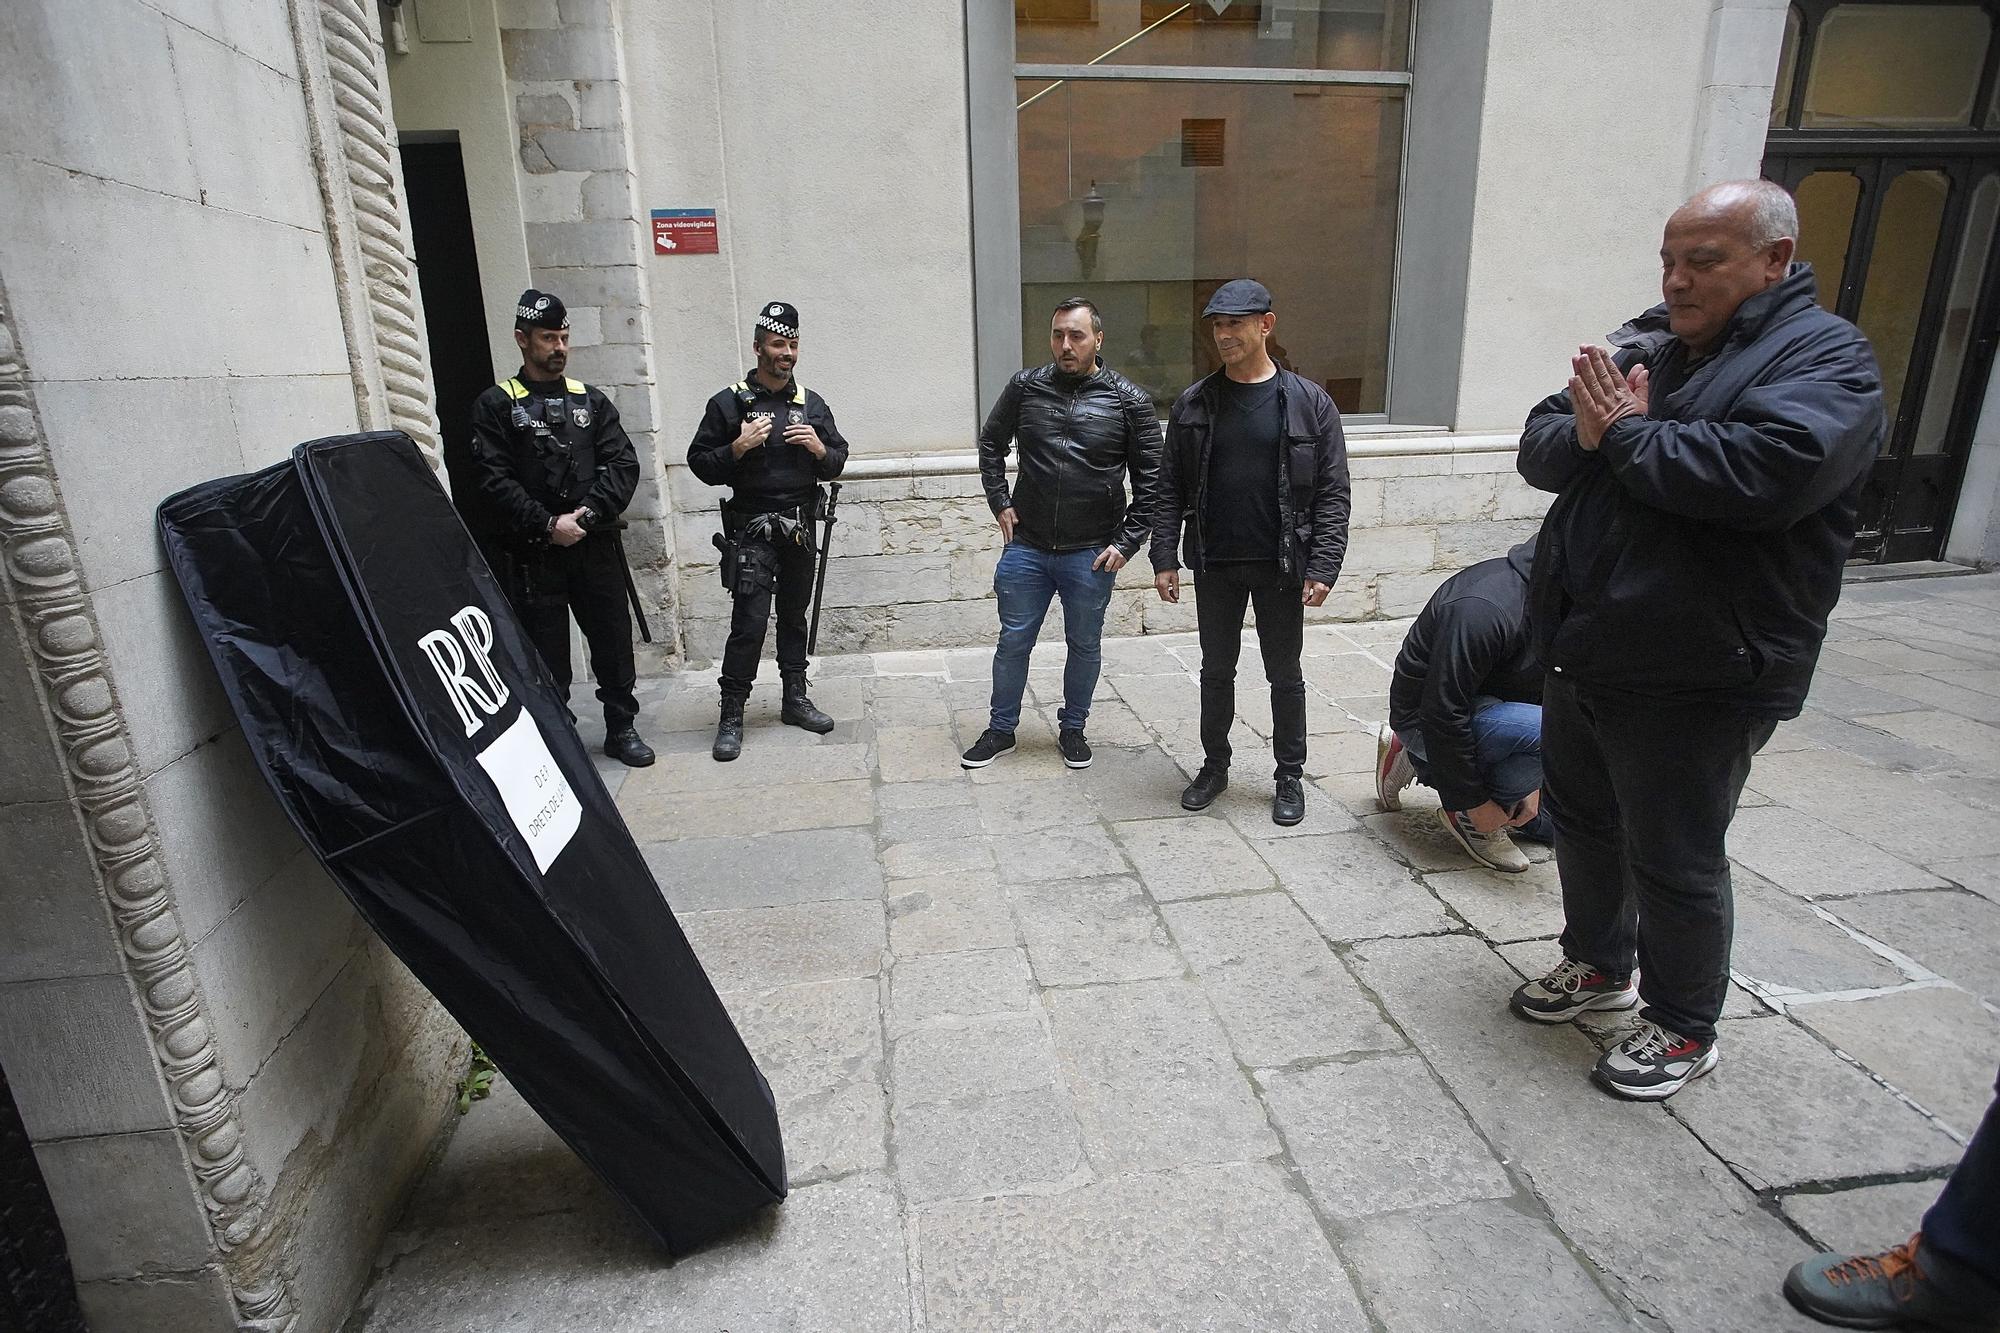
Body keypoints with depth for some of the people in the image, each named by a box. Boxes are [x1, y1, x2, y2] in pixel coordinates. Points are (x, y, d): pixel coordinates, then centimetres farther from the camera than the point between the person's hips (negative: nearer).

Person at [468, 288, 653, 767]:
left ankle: (621, 728, 23)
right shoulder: (496, 405, 2)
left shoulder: (591, 400, 12)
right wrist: (548, 524, -15)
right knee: (547, 654, 4)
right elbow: (495, 480, -7)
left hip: (596, 546, 3)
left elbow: (624, 464, 2)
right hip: (534, 552, -3)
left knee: (613, 639, 8)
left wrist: (586, 514, -11)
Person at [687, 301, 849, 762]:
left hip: (800, 529, 5)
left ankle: (795, 699, 25)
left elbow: (838, 462, 13)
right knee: (749, 623, -9)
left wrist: (820, 449, -8)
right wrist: (737, 448, -18)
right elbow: (700, 463, -2)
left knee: (794, 616, 14)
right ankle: (731, 716, -1)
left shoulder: (812, 404, 10)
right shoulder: (729, 403, -3)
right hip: (752, 532, -4)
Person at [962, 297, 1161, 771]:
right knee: (1013, 642, 10)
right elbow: (991, 442, 15)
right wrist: (999, 502, 6)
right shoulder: (1025, 387, 1)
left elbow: (1149, 478, -1)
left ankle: (1072, 729, 32)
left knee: (1085, 646, 12)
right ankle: (1001, 731, 26)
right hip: (1027, 547, 1)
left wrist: (1127, 541, -6)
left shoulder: (1130, 401, -4)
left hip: (1091, 553, -1)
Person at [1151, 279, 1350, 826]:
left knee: (1285, 675, 10)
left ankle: (1290, 777, 26)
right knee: (1216, 670, 14)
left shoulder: (1309, 402, -4)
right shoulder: (1193, 404, 1)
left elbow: (1332, 493, -5)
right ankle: (1215, 765, 31)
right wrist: (1165, 558, -5)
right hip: (1214, 565, 2)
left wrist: (1323, 567, -13)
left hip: (1281, 565, -2)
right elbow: (1171, 488, 2)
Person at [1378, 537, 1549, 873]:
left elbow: (1538, 691, 7)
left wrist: (1531, 781, 2)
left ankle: (1418, 759, 20)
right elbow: (1442, 713, -30)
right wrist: (1475, 802, -22)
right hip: (1425, 717, -9)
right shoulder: (1482, 609, -32)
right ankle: (1467, 816, -6)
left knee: (1545, 824, 13)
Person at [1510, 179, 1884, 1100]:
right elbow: (1538, 445, 6)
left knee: (1676, 861, 6)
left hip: (1694, 677, -7)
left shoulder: (1825, 356, -9)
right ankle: (1598, 964, 43)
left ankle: (1683, 1029, 29)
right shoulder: (1642, 345, 11)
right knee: (1581, 822, 21)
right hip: (1581, 653, 7)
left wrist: (1629, 434, -16)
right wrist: (1587, 432, -16)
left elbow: (1768, 473, -28)